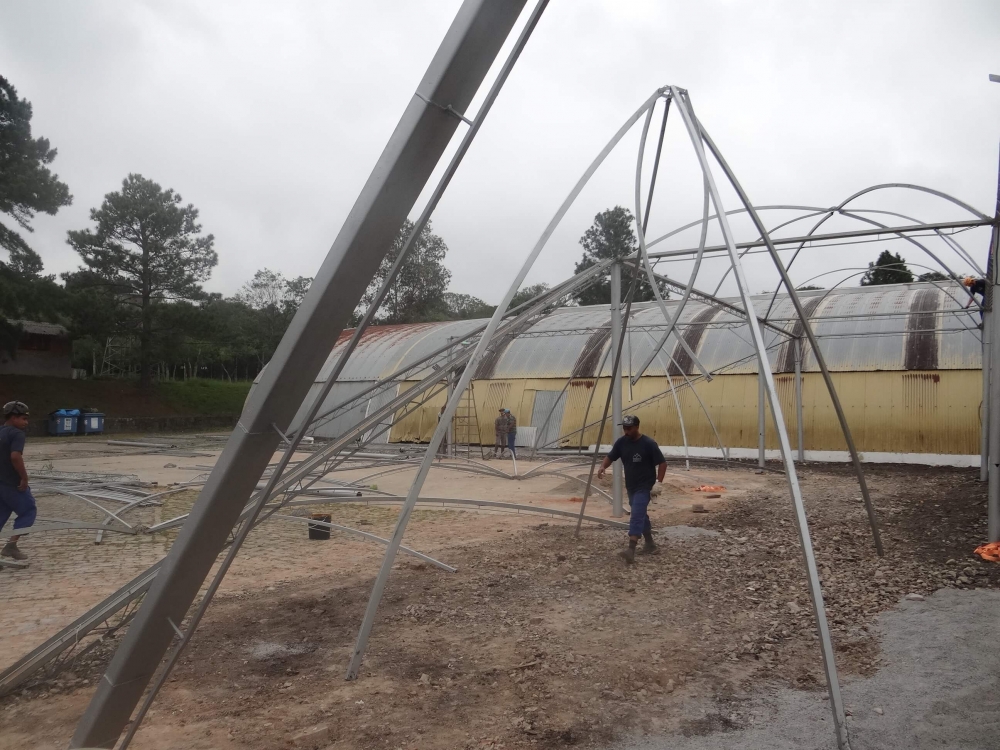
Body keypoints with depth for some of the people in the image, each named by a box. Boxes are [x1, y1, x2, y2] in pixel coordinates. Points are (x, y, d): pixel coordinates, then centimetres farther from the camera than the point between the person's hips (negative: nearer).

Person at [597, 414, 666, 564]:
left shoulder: (649, 444, -17)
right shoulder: (621, 442, -1)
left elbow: (662, 463, -11)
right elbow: (610, 457, 6)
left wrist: (659, 482, -15)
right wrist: (603, 467, -15)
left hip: (644, 486, -7)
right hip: (630, 486, 7)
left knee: (636, 516, -18)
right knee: (641, 515, 19)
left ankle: (631, 550, -25)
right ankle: (649, 543, 34)